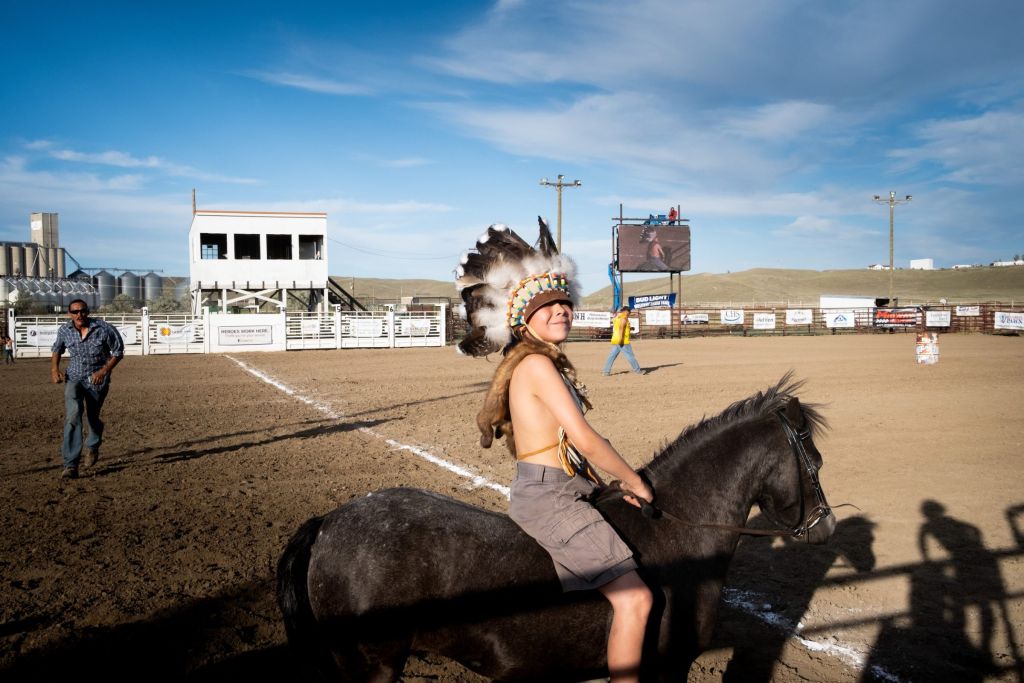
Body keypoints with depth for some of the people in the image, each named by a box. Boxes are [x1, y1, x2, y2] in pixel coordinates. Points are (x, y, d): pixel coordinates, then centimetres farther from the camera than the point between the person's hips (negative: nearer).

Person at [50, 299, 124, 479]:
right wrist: (54, 369, -1)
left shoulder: (104, 329, -14)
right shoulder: (64, 330, -5)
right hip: (74, 378, 1)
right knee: (72, 416, -19)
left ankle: (93, 448, 48)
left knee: (92, 417, 12)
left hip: (97, 380, -1)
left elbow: (118, 352, -5)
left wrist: (104, 371, -17)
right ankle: (71, 466, -20)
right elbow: (56, 350, 15)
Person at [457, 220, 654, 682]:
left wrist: (617, 484, 8)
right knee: (634, 598, -16)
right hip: (547, 498, -11)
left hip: (560, 492, 11)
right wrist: (634, 482, -4)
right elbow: (586, 440, -17)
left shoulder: (549, 364, 15)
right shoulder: (537, 365, -15)